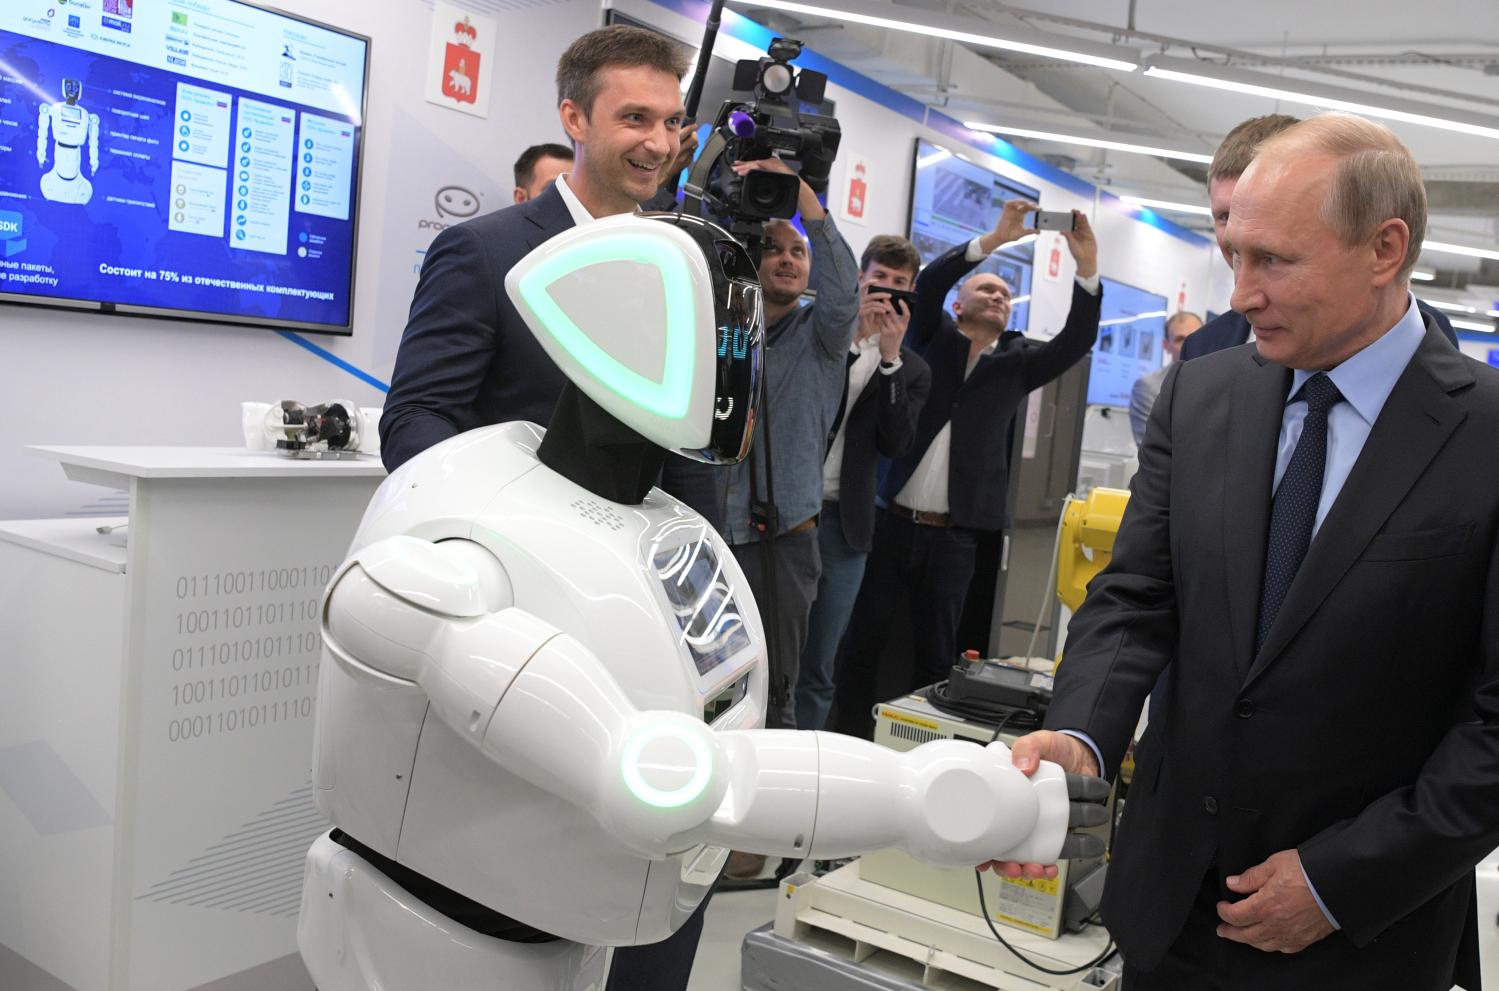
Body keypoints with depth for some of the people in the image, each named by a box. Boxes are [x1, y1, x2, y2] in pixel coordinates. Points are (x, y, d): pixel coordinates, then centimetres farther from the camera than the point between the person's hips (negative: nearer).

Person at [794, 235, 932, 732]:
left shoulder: (911, 370, 13)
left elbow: (897, 443, -1)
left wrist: (890, 356, -8)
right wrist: (850, 330, -10)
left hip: (841, 525, 2)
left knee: (816, 668, 6)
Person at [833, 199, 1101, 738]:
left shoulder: (1016, 361, 12)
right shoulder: (933, 337, 9)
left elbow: (1076, 341, -1)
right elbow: (928, 283, -7)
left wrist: (1087, 269, -12)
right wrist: (993, 240, -17)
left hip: (953, 536, 1)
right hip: (890, 522, -1)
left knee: (936, 654, 7)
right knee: (862, 642, 4)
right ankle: (850, 743, 16)